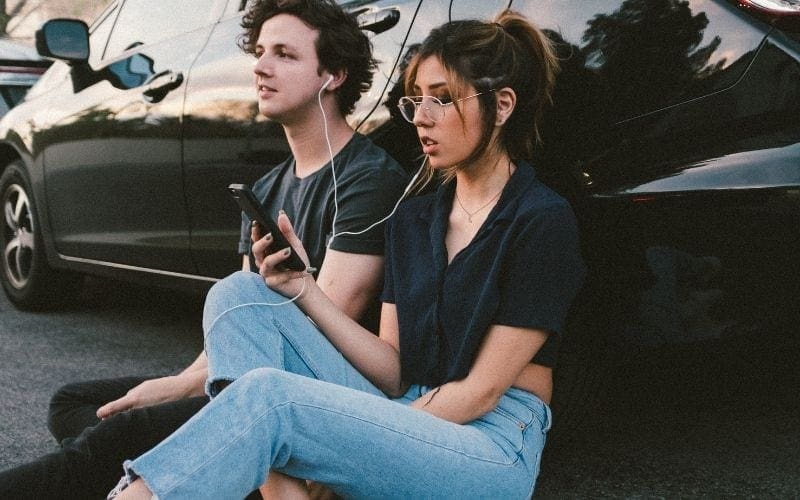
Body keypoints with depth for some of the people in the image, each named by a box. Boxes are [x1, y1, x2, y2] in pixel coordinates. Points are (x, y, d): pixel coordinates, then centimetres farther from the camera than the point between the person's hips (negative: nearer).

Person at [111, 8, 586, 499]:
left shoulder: (544, 221, -8)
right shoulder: (411, 218, 13)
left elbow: (481, 391, -10)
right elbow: (394, 372, 6)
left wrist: (357, 444, -12)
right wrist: (304, 290, -7)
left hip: (493, 447, -7)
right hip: (407, 418, 7)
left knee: (266, 395, -31)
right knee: (239, 294, -9)